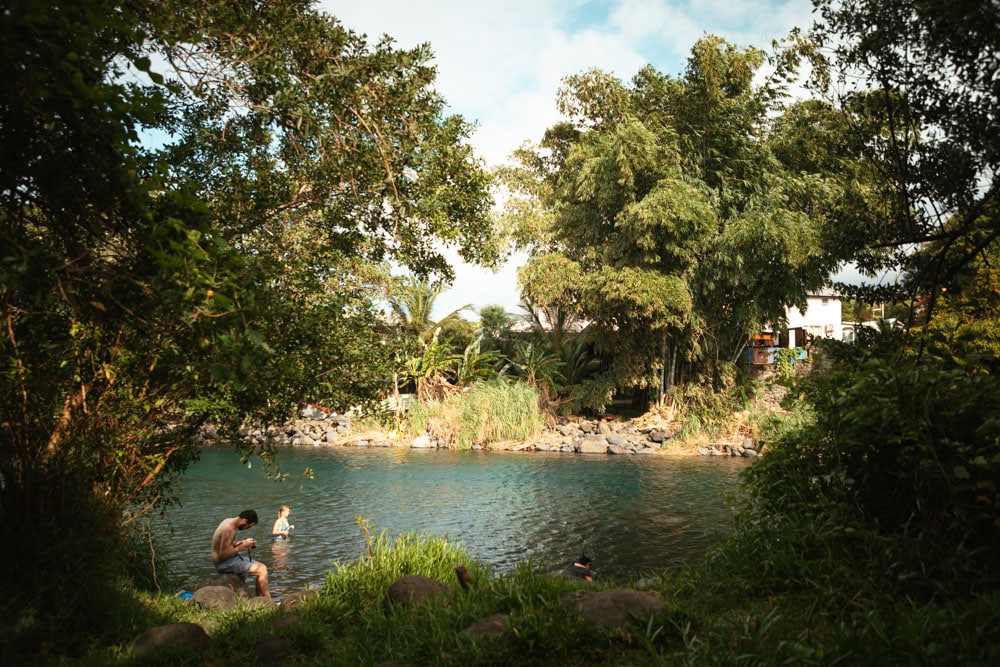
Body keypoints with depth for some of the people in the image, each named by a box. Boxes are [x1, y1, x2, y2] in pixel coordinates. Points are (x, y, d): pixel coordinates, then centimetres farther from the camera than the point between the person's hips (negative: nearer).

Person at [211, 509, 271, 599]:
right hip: (224, 563, -10)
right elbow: (224, 554, -27)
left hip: (230, 559, 10)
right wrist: (243, 546, -18)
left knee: (262, 567, 10)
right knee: (262, 571, -13)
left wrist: (242, 542, 2)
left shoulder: (229, 521, 6)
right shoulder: (229, 529, -25)